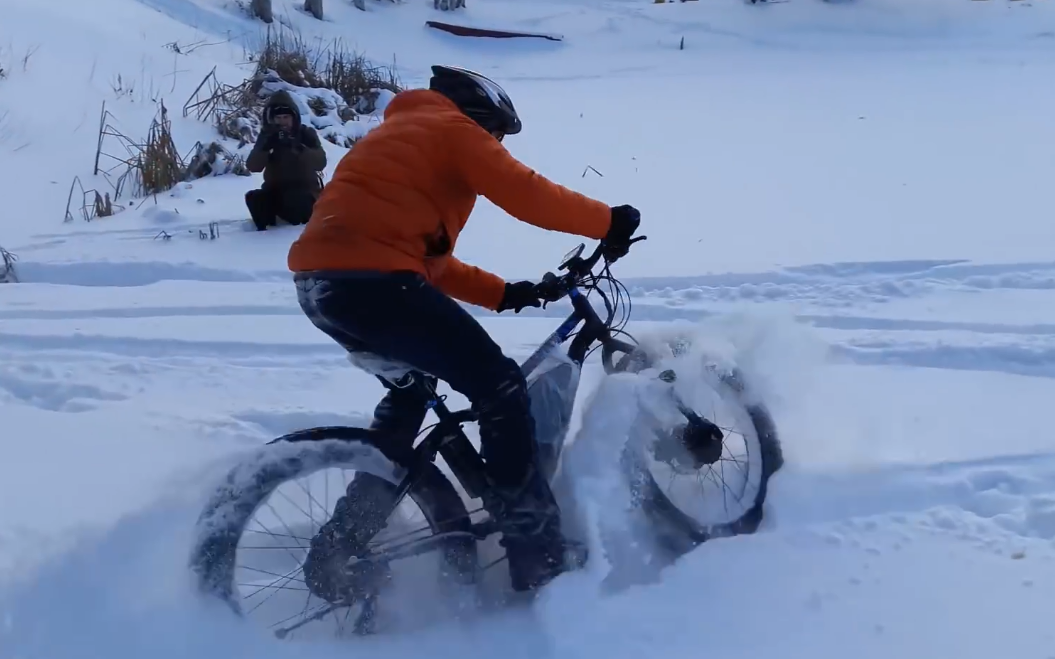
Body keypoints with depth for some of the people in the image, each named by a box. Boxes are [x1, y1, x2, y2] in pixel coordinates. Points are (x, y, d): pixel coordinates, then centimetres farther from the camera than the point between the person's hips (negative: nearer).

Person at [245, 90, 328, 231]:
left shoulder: (306, 133, -3)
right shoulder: (268, 135, 4)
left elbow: (320, 163, -18)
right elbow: (253, 166, -9)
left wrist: (297, 147, -33)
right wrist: (265, 146, -27)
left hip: (305, 191, -2)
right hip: (275, 192, 2)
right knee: (253, 198, -27)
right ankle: (263, 229, -5)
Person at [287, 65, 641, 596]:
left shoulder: (402, 135, 35)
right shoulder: (451, 127, 7)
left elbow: (425, 254, 32)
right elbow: (528, 196, -3)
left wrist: (501, 293, 26)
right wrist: (609, 222, 10)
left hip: (322, 280, 10)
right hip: (371, 281, -10)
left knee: (409, 392, 30)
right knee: (500, 389, -3)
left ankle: (340, 546, 30)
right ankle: (541, 561, 0)